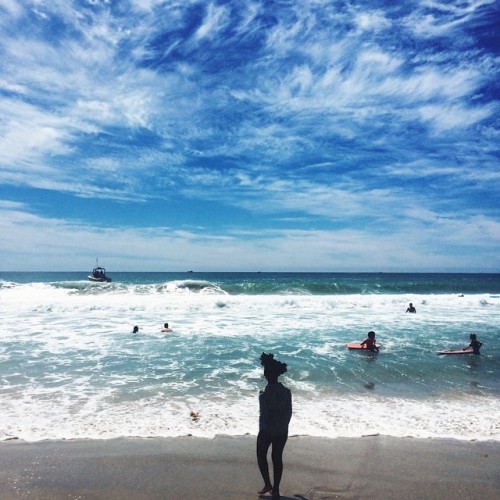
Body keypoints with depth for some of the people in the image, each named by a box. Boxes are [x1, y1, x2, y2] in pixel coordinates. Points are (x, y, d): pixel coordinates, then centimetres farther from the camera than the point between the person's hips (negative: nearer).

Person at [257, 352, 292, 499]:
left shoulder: (264, 393, -22)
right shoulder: (286, 391, -10)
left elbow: (263, 415, -17)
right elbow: (289, 413, -1)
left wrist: (262, 430, 0)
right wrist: (283, 426, 14)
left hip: (267, 431, -3)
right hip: (282, 431, 4)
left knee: (261, 456, 21)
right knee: (277, 458, 17)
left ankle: (268, 484, 24)